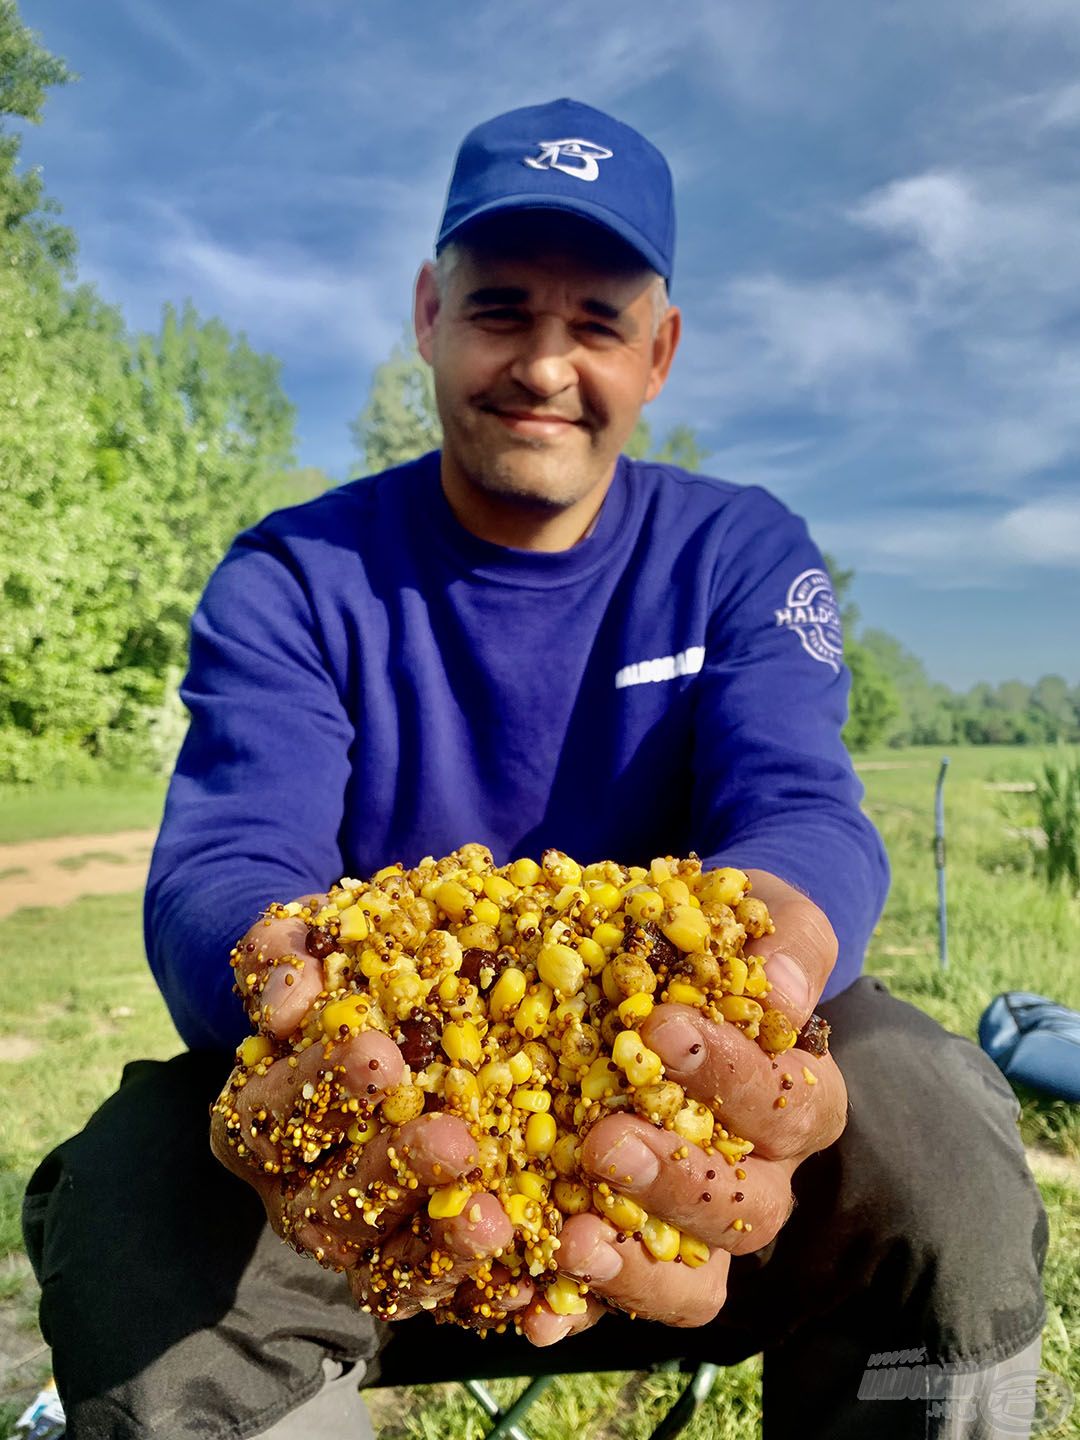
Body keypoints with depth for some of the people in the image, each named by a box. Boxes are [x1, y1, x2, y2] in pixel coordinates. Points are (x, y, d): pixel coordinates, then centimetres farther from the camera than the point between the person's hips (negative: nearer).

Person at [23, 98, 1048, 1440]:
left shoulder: (744, 556, 0)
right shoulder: (292, 581, -4)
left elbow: (803, 820, -17)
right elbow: (221, 868, -19)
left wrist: (753, 964, -43)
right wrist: (321, 1007, -45)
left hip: (670, 1128, 1)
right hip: (377, 1131, 0)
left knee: (930, 1121, -28)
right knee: (135, 1195, -30)